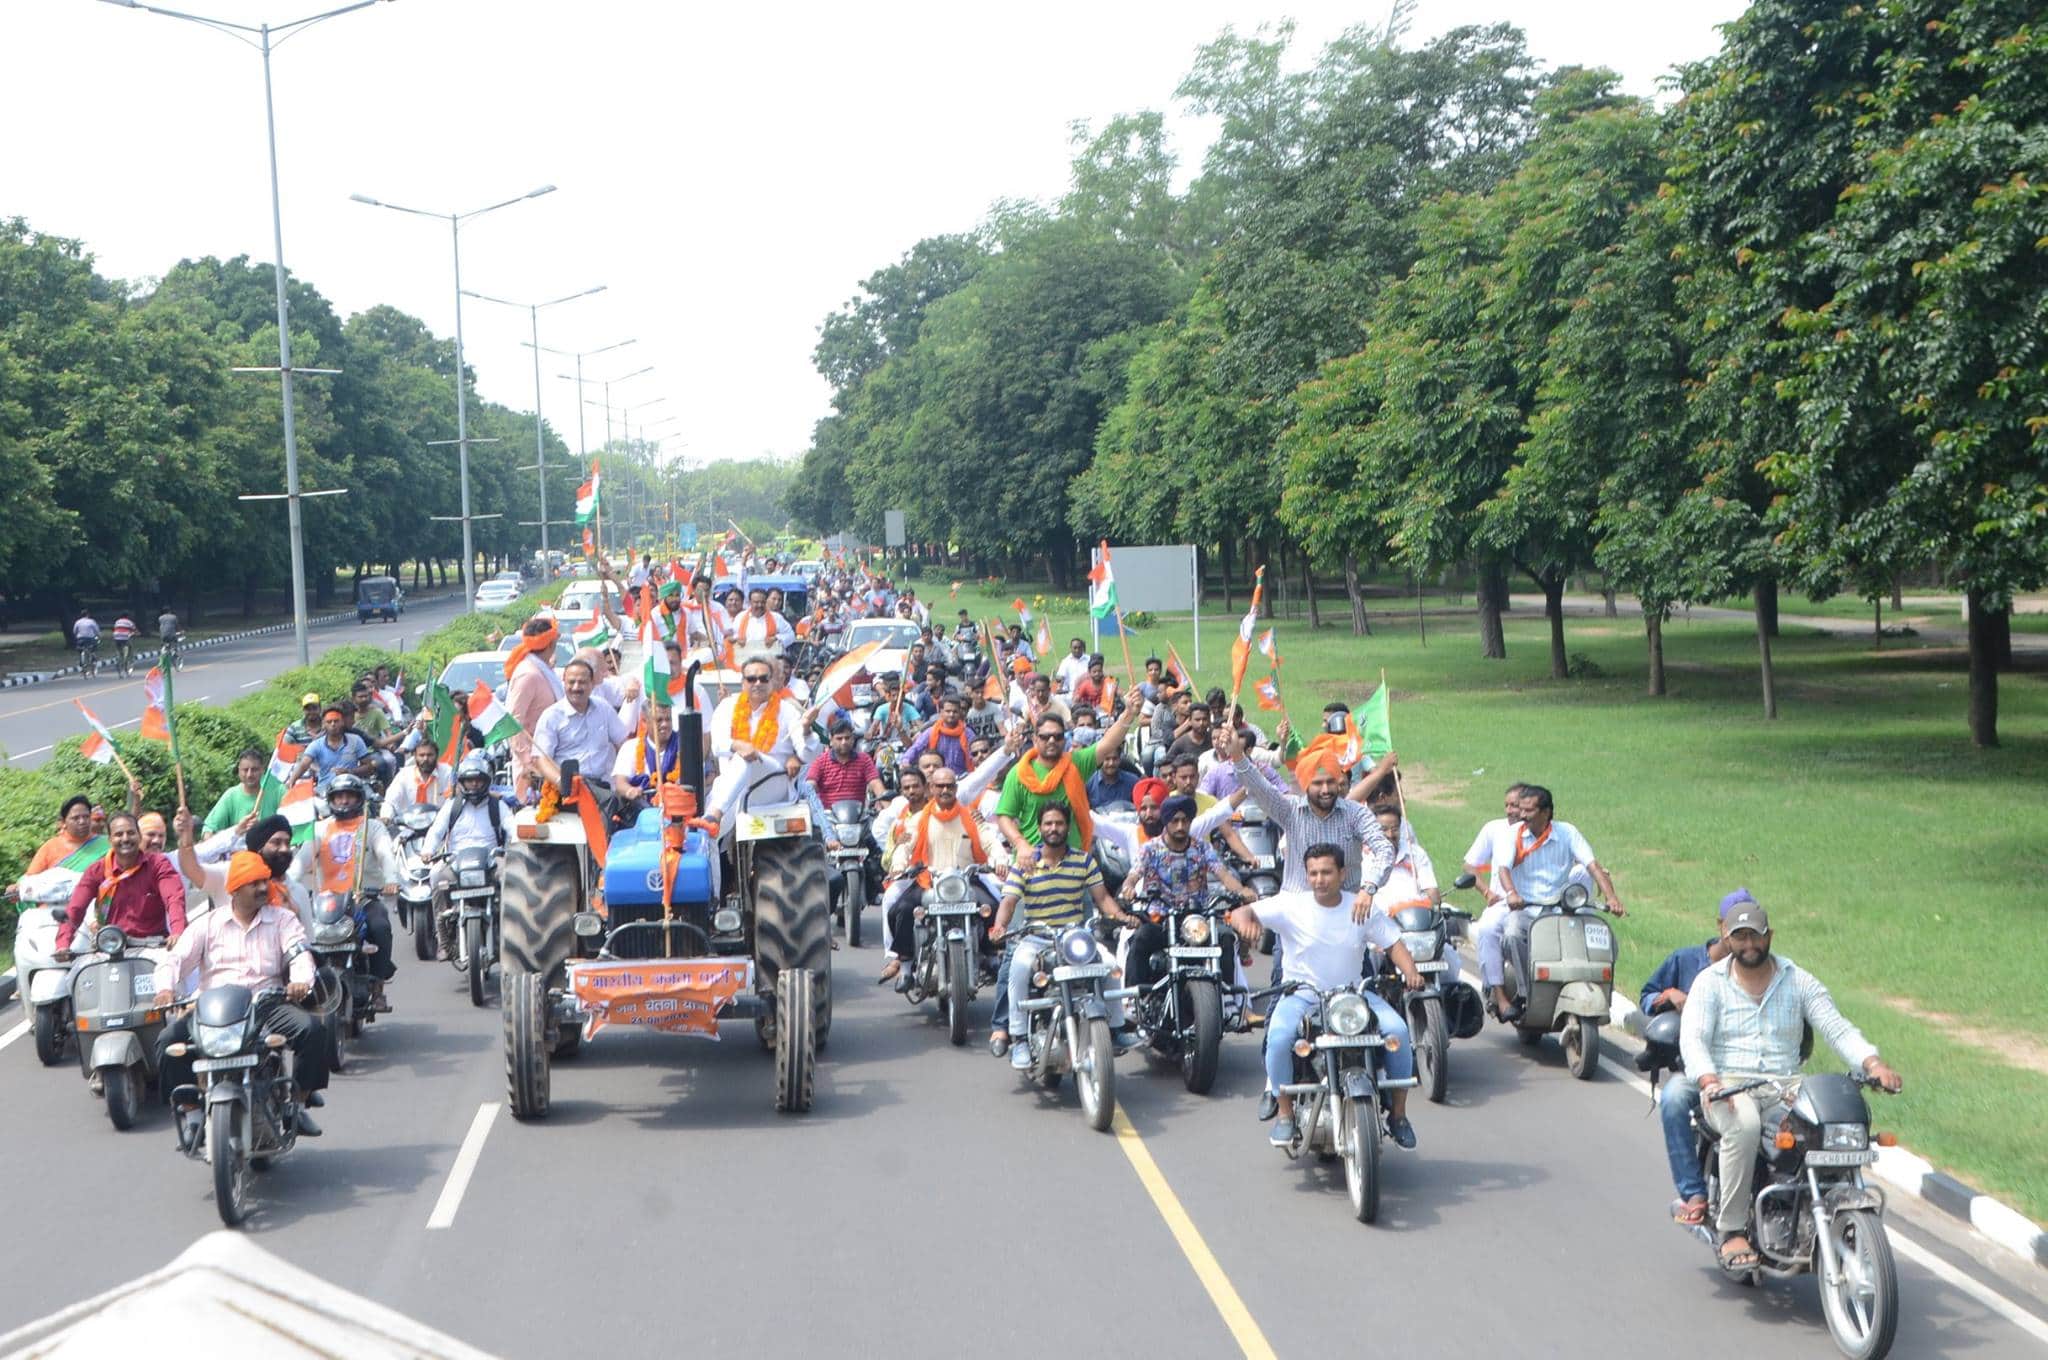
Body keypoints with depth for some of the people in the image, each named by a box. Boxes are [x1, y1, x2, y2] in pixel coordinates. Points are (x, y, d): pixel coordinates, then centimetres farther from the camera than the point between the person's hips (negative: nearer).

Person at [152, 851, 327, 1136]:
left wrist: (300, 981, -28)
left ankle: (299, 1101, -10)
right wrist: (166, 988, -17)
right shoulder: (209, 923, 15)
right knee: (169, 1039, -24)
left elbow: (300, 954, -3)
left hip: (266, 1003, 0)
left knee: (311, 1030, -27)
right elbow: (176, 958, 6)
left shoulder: (282, 920, 13)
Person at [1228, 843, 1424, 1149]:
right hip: (1301, 993, -2)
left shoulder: (1362, 908, 0)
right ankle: (1285, 1114, -12)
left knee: (1397, 1030, -20)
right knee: (1280, 1035, -32)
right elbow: (1240, 914, -13)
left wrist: (1410, 972, -18)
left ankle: (1398, 1114, -2)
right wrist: (1244, 921, -39)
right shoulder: (1291, 905, -6)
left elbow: (1393, 943, 3)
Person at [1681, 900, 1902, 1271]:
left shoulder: (1799, 981, 12)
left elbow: (1837, 1028, 2)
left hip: (1786, 1087, 3)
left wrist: (1874, 1064, -17)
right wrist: (1709, 1080, -28)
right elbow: (1693, 1039, -7)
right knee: (1744, 1125, -39)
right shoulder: (1710, 982, 6)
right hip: (1728, 1087, -2)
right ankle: (1732, 1230, -32)